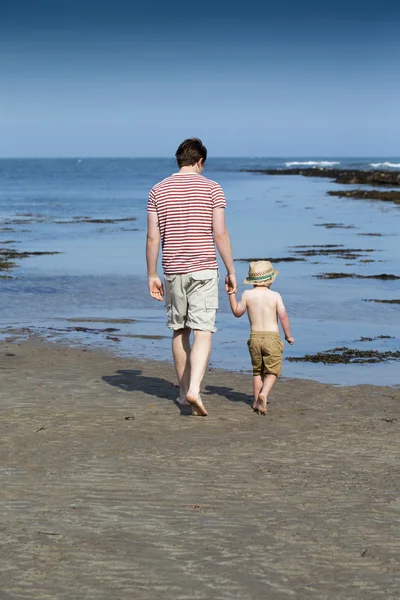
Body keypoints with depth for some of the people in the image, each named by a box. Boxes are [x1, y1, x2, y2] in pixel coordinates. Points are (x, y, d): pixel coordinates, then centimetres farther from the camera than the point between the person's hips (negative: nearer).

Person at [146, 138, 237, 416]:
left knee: (179, 331, 14)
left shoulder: (158, 191, 4)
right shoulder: (212, 188, -2)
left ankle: (184, 391, 22)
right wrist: (231, 271, 0)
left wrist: (152, 275, 9)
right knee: (203, 332, -5)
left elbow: (153, 237, 2)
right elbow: (220, 233, -7)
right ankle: (194, 389, -21)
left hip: (173, 270, 3)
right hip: (203, 269, -3)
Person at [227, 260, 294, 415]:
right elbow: (283, 316, -7)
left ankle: (256, 401, 16)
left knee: (257, 371, 17)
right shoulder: (275, 296, -4)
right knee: (272, 371, 4)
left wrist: (231, 294, 18)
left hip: (255, 338, 3)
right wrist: (288, 335, 5)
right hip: (272, 338, -3)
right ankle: (264, 394, -20)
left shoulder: (247, 294, 0)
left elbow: (237, 312, 11)